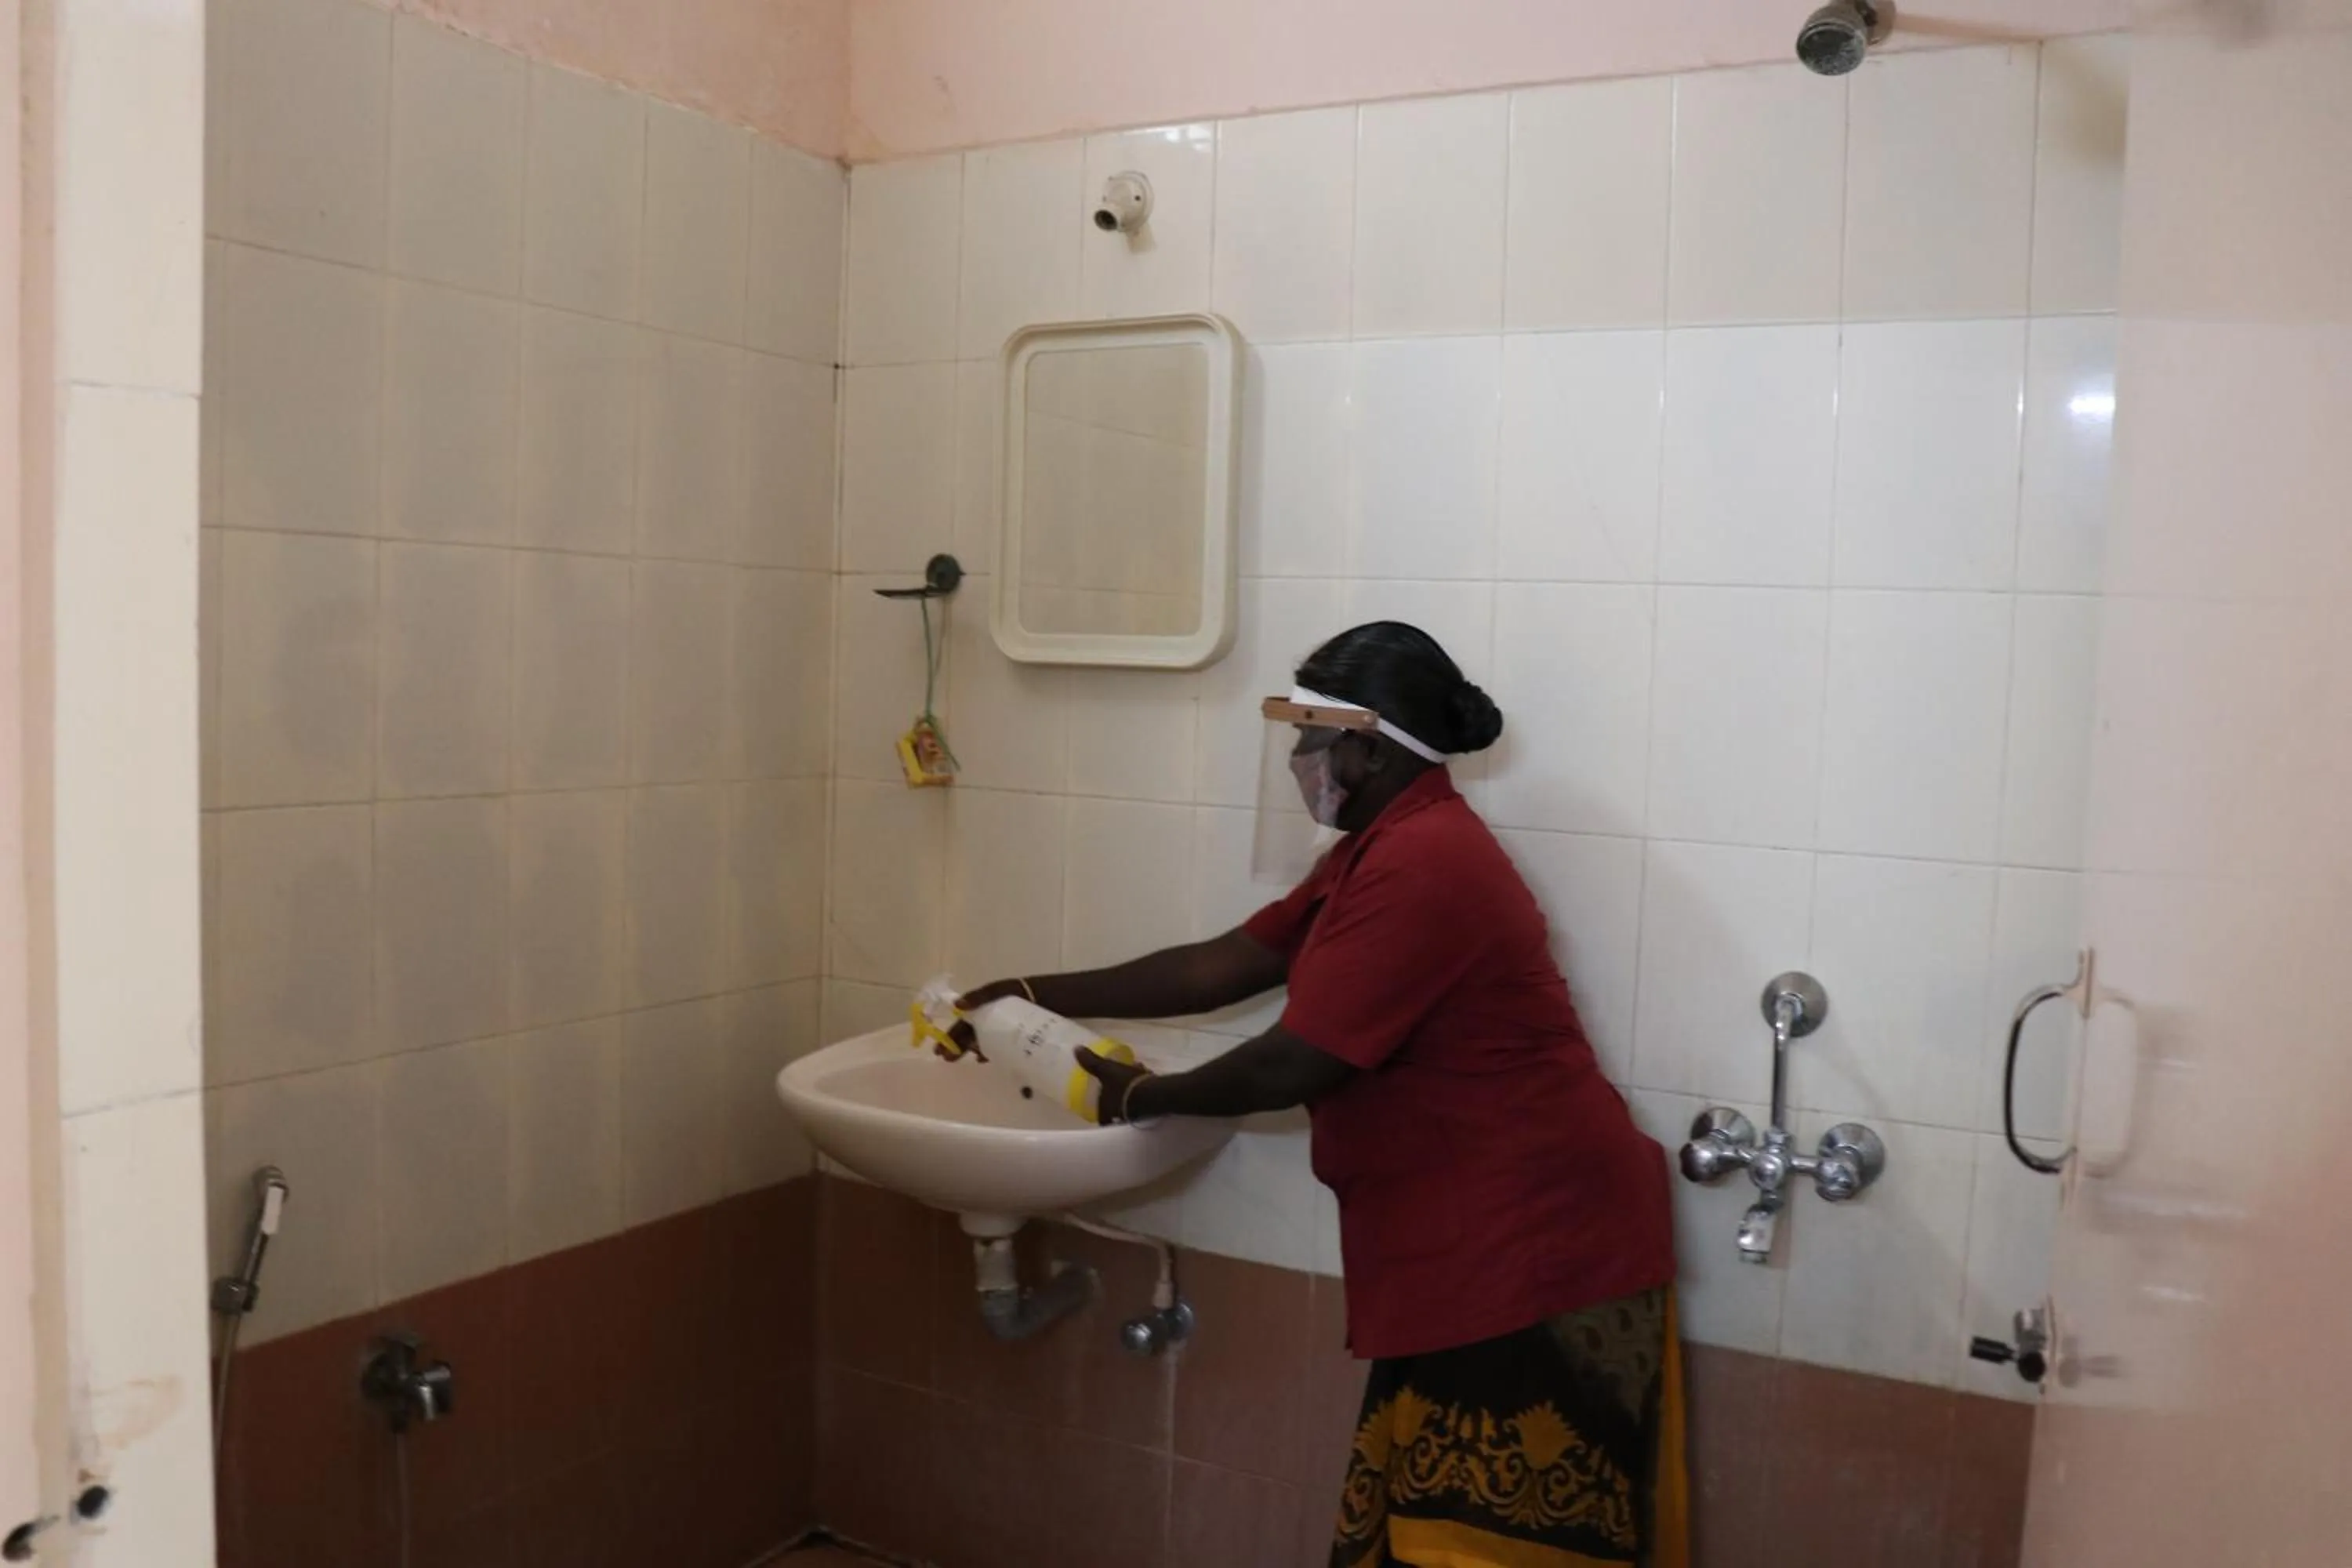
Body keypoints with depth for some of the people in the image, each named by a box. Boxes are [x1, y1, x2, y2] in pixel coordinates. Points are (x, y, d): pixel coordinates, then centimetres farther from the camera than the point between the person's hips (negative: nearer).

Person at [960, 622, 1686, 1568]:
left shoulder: (1420, 866, -21)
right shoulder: (1386, 848, 12)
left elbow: (1292, 1067, -19)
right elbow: (1221, 966, 13)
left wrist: (1140, 1097, -3)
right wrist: (1039, 996, 12)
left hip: (1531, 1249, -10)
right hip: (1477, 1248, 10)